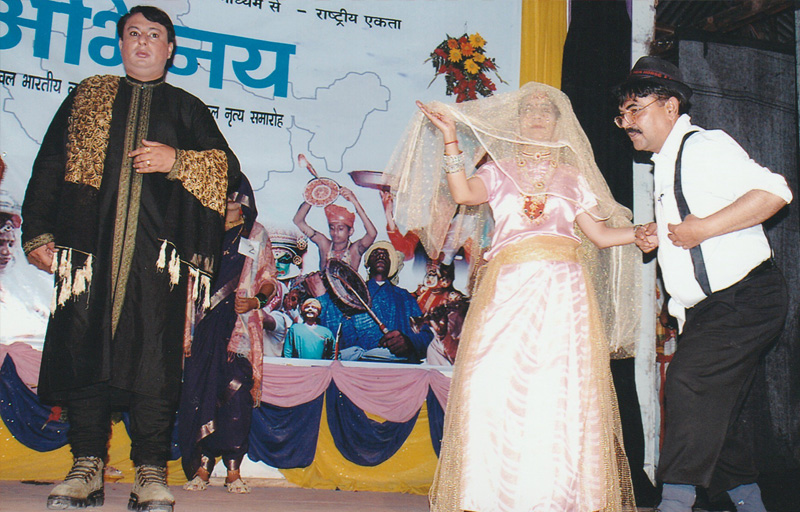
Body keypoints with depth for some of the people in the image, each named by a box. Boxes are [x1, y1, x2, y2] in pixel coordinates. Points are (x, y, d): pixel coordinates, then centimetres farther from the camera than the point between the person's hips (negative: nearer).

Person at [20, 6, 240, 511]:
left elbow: (227, 170, 11)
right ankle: (87, 469, 6)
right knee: (84, 349, -3)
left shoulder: (187, 108, 19)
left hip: (159, 250, -1)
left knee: (155, 356, -7)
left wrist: (176, 161, -6)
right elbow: (49, 166, 16)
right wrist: (39, 232, 6)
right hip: (89, 242, 1)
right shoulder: (88, 96, 21)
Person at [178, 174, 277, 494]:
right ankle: (201, 468, 0)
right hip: (204, 324, 2)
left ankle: (233, 470, -4)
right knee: (198, 392, -6)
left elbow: (268, 280, 12)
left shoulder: (256, 235, 14)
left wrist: (255, 301, -10)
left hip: (240, 326, -1)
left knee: (236, 393, -10)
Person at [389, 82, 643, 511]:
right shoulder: (498, 170, 19)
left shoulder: (573, 177, 22)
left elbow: (602, 235, 21)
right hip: (507, 288, -1)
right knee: (495, 386, -12)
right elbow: (463, 193, -2)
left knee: (560, 390, -9)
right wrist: (450, 139, -3)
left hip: (563, 289, 1)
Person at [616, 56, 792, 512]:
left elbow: (774, 192, -22)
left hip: (744, 299, -10)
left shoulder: (703, 146, -12)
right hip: (708, 307, 10)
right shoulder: (666, 163, 17)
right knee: (715, 411, 12)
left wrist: (704, 227, -24)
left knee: (690, 379, -21)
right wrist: (660, 235, 11)